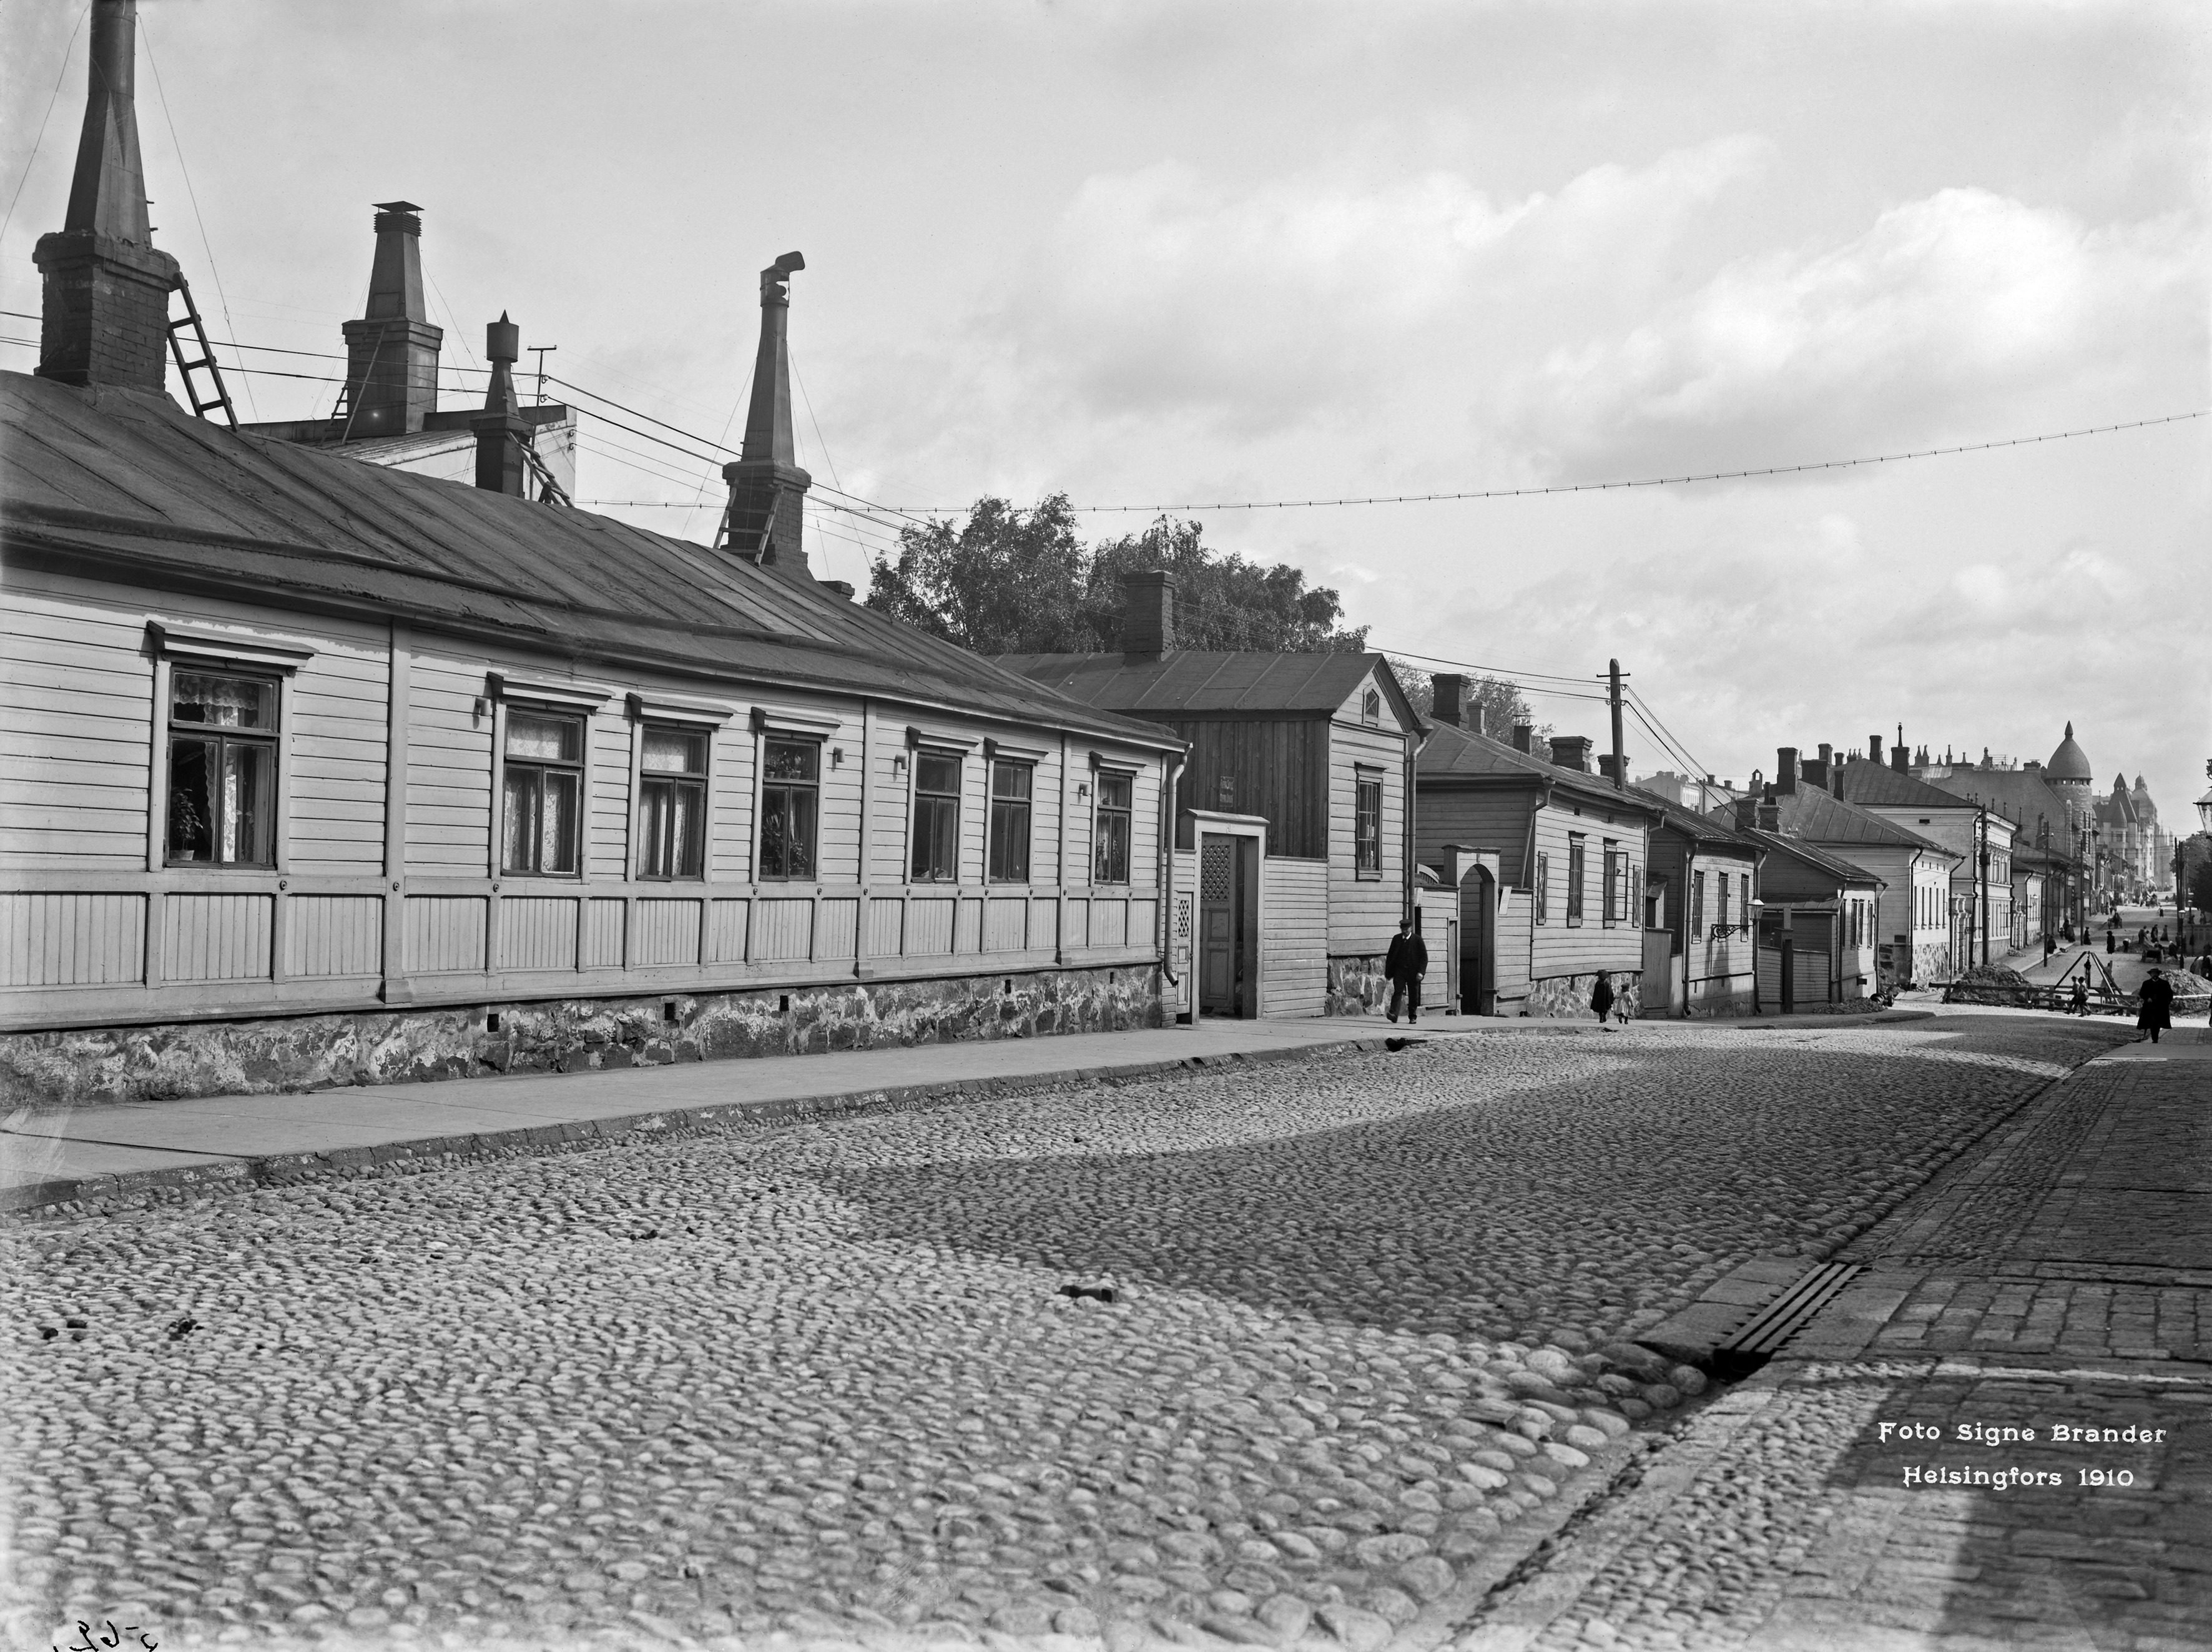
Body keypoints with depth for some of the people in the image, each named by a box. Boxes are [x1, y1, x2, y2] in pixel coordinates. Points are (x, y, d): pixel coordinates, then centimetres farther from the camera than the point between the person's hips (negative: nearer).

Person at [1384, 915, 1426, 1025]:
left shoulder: (1418, 940, -1)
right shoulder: (1396, 939, 8)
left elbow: (1424, 957, -3)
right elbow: (1391, 956, 13)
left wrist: (1421, 972, -14)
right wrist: (1388, 972, 9)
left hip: (1413, 972, -1)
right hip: (1399, 970, 1)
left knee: (1413, 995, 5)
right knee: (1398, 992, -14)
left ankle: (1412, 1017, 19)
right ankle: (1393, 1014, -25)